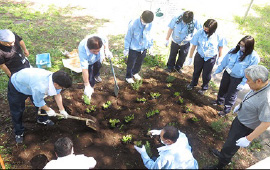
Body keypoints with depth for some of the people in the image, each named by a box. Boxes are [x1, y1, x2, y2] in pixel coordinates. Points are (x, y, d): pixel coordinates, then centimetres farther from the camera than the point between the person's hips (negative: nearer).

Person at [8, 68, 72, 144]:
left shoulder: (54, 78, -25)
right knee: (17, 112, 4)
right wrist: (48, 110, -7)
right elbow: (38, 102, -25)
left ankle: (42, 120, 40)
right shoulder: (40, 87, -46)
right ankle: (18, 133, 26)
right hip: (16, 86, -6)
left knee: (42, 104, 13)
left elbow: (57, 95, -9)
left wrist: (62, 110, -5)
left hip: (29, 80, 7)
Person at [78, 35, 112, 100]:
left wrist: (106, 50, -29)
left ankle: (96, 75, 65)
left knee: (98, 67, 31)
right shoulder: (82, 50, -49)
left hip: (99, 58, 4)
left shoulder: (101, 38, -42)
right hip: (88, 62, -4)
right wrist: (87, 86, -44)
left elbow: (105, 40, -14)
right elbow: (84, 69, -46)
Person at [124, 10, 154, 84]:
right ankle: (128, 76, 34)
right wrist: (126, 49, -8)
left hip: (144, 48, 5)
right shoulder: (133, 24, -25)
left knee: (139, 63, 23)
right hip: (133, 48, -4)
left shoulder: (149, 24, -13)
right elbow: (128, 37, -15)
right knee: (130, 64, 12)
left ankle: (135, 72, 49)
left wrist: (150, 46, 10)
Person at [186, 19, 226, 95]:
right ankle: (193, 83, 49)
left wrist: (219, 58, 4)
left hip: (211, 58, -1)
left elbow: (221, 46, -5)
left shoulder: (218, 36, -23)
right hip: (199, 56, 1)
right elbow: (193, 46, -12)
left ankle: (204, 87, 42)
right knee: (196, 71, 21)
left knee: (206, 74, 14)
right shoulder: (199, 32, -22)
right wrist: (190, 57, -6)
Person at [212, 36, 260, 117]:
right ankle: (219, 101, 51)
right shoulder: (234, 50, -10)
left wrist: (243, 83, -15)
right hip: (227, 74, 4)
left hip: (237, 79, -4)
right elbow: (225, 61, -1)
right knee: (222, 89, 24)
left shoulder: (254, 57, -21)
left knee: (231, 95, 11)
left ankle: (226, 109, 33)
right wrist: (217, 71, 3)